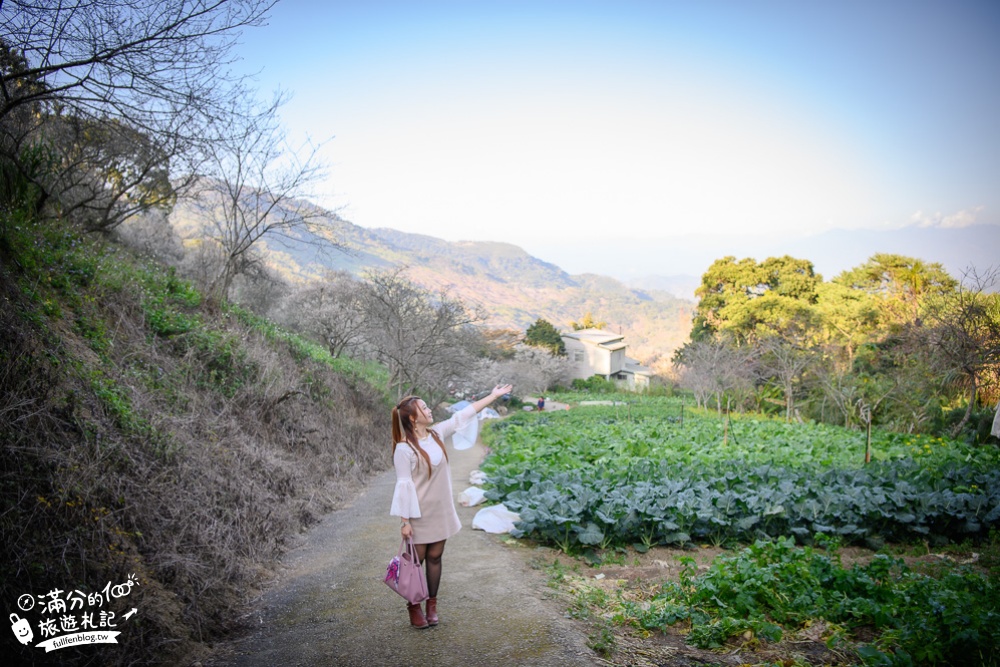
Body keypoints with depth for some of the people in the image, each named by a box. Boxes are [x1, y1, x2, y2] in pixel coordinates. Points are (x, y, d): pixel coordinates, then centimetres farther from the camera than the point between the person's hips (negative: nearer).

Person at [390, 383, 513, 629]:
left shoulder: (436, 434, 1)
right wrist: (405, 521, -17)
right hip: (419, 515, -6)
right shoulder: (404, 448, -18)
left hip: (441, 512, 6)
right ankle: (414, 608, 22)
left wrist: (493, 395, 11)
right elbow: (404, 485, -17)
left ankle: (432, 606, 27)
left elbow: (463, 415, 7)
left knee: (435, 557, 14)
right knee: (416, 560, 6)